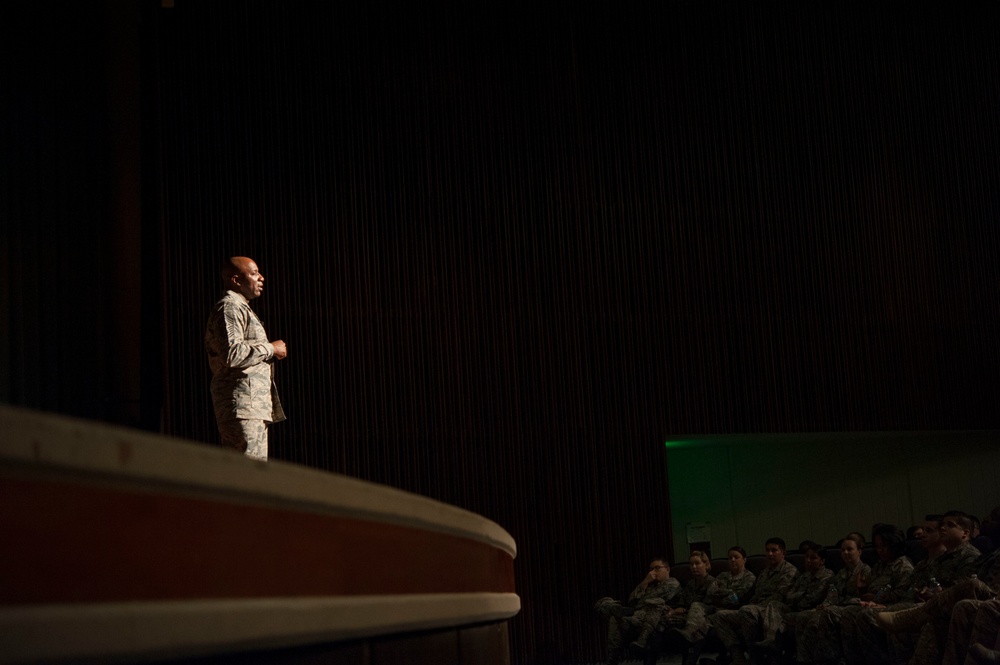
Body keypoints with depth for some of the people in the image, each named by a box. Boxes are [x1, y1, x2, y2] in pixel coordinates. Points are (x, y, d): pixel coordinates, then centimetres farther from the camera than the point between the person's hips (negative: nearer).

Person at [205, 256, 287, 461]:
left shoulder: (241, 308, 26)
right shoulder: (229, 308, -8)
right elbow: (232, 353, -22)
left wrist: (270, 351, 17)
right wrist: (270, 349, -11)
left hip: (254, 405, 11)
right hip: (242, 405, -11)